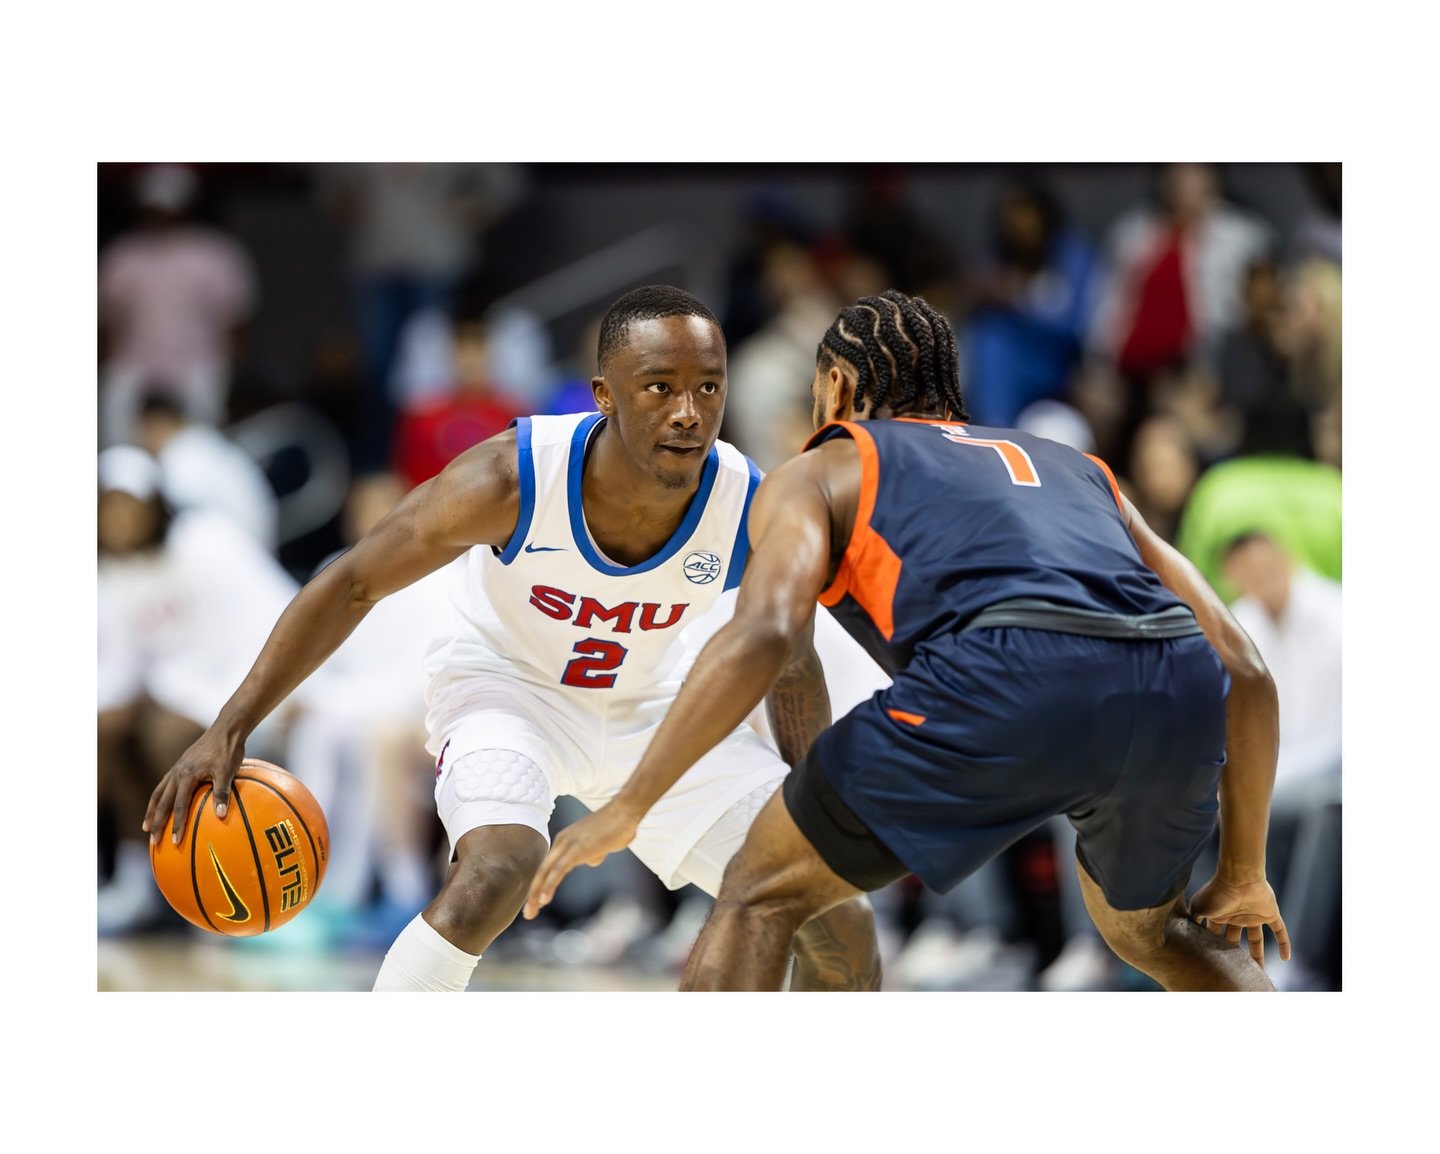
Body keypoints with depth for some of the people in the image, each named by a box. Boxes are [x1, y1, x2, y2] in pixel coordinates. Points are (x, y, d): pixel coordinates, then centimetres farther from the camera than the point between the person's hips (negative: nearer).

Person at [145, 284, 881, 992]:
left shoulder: (753, 511, -25)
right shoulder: (513, 479, -32)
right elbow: (351, 584, -20)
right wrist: (230, 729, -23)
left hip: (648, 705, 4)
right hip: (506, 687, -3)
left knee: (842, 931, -4)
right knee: (493, 873, -35)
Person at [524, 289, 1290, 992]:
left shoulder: (819, 472, 25)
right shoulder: (1075, 470, 38)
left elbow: (763, 633, 2)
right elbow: (1245, 671, 31)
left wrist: (626, 807, 4)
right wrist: (1245, 870, 39)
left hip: (1012, 681, -5)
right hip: (1175, 692, 5)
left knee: (760, 895, 14)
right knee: (1148, 931, 35)